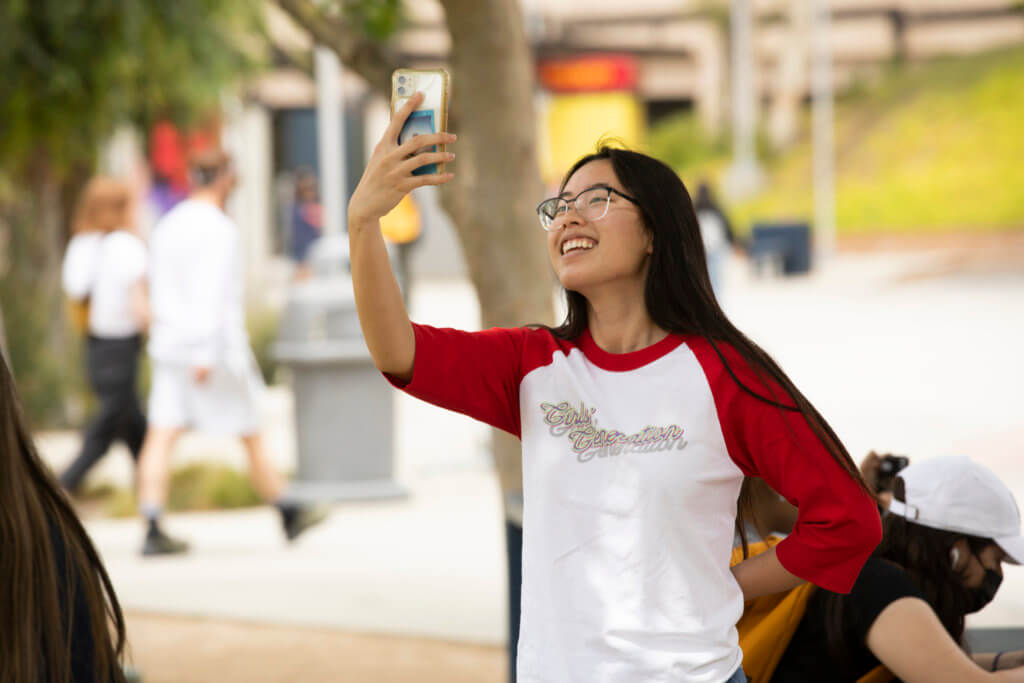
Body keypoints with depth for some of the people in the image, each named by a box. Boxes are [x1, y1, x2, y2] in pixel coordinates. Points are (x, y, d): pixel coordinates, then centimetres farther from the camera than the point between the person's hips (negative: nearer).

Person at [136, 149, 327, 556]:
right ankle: (289, 516, 20)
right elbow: (213, 295, -21)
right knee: (251, 436, 7)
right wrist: (206, 355, -25)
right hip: (216, 350, -7)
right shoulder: (219, 229, -13)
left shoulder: (166, 228, 11)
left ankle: (153, 530, -13)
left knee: (160, 440, -2)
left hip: (170, 349, 7)